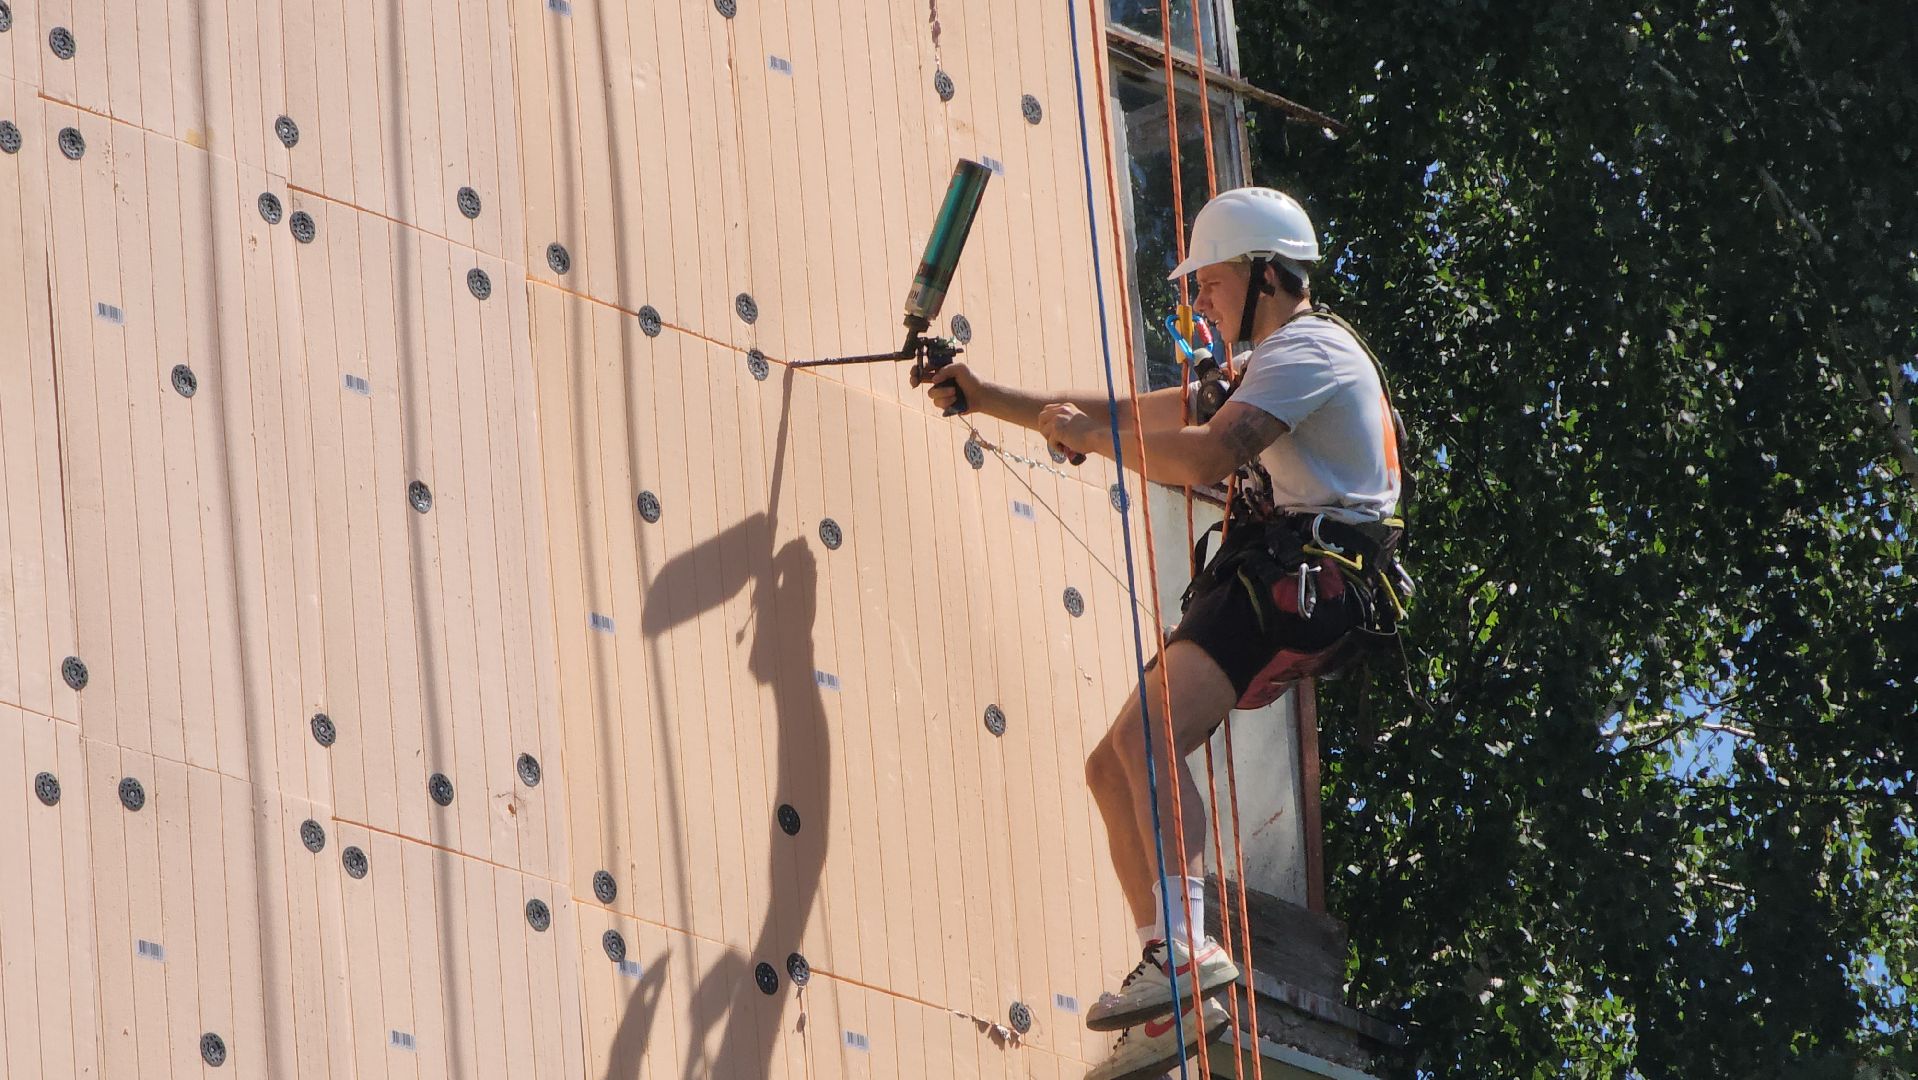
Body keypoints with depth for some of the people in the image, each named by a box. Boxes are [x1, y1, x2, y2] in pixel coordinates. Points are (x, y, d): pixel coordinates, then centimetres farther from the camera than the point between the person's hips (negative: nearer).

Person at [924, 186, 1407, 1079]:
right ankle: (1175, 991, 0)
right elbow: (1134, 416, 29)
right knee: (1114, 767, 5)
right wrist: (991, 400, 22)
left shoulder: (1308, 348, -6)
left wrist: (1091, 434, -12)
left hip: (1301, 579, -11)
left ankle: (1184, 945, -38)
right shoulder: (1264, 367, 29)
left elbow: (1210, 455, -22)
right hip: (1275, 587, 11)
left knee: (1146, 733, -28)